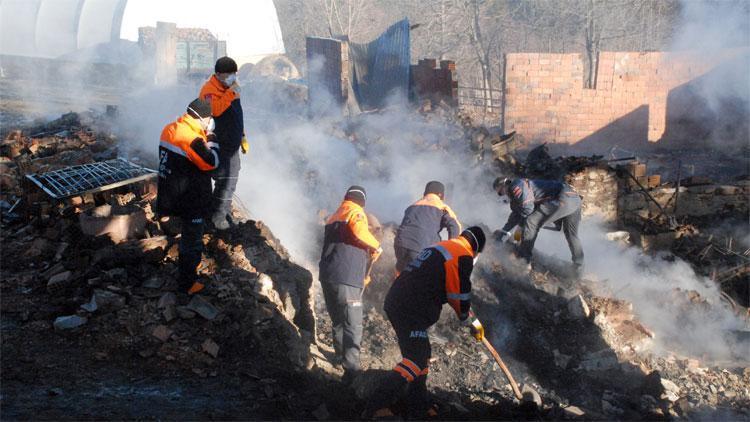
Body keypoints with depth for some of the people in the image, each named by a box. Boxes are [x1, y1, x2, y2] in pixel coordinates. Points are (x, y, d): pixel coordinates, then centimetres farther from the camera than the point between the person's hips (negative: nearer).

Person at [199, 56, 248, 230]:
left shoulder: (230, 88, 14)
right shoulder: (209, 90, -16)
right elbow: (215, 109, -36)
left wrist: (242, 137, 25)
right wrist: (230, 94, -34)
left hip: (232, 144, 9)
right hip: (219, 145, -9)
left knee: (231, 180, 17)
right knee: (224, 180, -9)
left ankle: (226, 212, 31)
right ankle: (217, 217, 1)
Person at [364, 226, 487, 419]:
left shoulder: (441, 247, 24)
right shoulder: (463, 257, -4)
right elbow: (461, 295, -5)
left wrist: (466, 312, 32)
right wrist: (472, 322, 13)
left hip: (395, 301, 10)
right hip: (410, 309, -10)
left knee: (421, 353, 20)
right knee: (416, 360, -10)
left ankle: (419, 408, 27)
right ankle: (376, 409, -17)